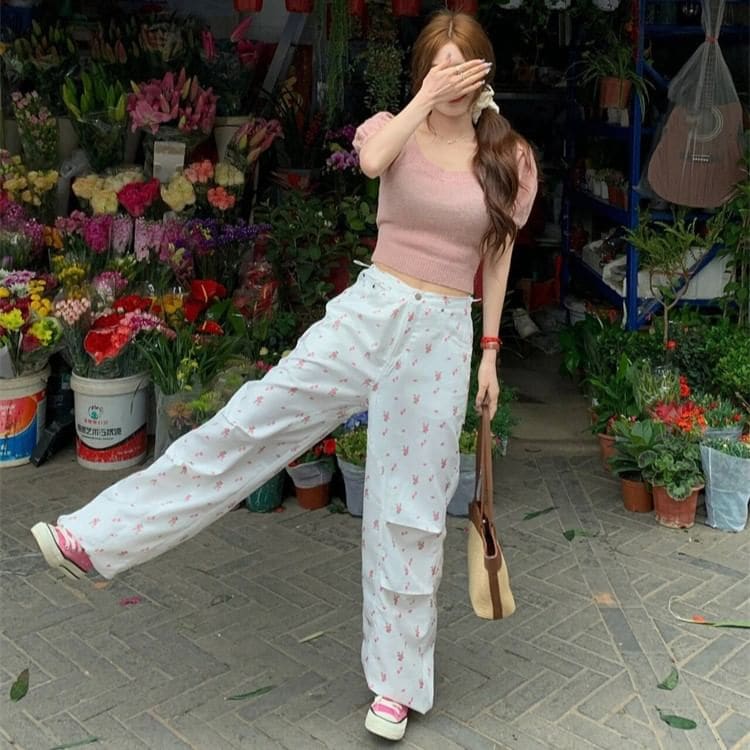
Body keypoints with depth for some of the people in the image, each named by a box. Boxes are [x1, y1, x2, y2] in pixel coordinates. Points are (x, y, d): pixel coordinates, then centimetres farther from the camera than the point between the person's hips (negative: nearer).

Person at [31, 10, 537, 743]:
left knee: (410, 509, 4)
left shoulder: (509, 159, 5)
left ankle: (397, 682, 19)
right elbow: (372, 161, -21)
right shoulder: (395, 127, 5)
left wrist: (490, 354, 5)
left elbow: (497, 261, 7)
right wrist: (426, 98, -15)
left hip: (442, 336, 0)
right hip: (368, 310, 1)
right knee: (252, 420, -9)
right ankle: (97, 538, 0)